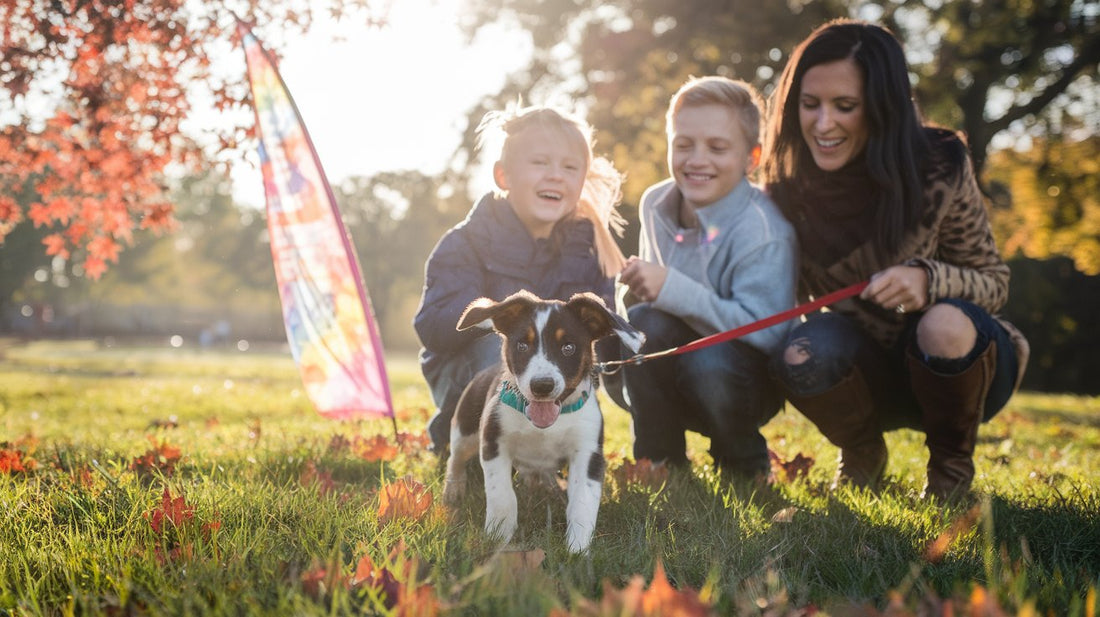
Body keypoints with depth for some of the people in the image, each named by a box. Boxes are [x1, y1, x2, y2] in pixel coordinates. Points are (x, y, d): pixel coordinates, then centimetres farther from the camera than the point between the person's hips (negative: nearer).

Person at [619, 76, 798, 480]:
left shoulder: (763, 232, -22)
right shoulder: (655, 204, 0)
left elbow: (765, 331, -32)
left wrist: (673, 290, -36)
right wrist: (640, 285, -7)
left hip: (746, 382, -4)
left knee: (709, 364, -38)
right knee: (642, 321, -27)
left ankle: (745, 467, -2)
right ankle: (659, 461, -7)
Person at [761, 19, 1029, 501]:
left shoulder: (939, 170, -18)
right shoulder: (788, 186, -10)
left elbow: (994, 283, -10)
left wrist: (928, 279, -33)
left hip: (955, 359, -2)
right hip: (870, 374, 2)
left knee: (944, 325, -37)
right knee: (803, 355, -32)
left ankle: (952, 466, -5)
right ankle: (862, 457, 3)